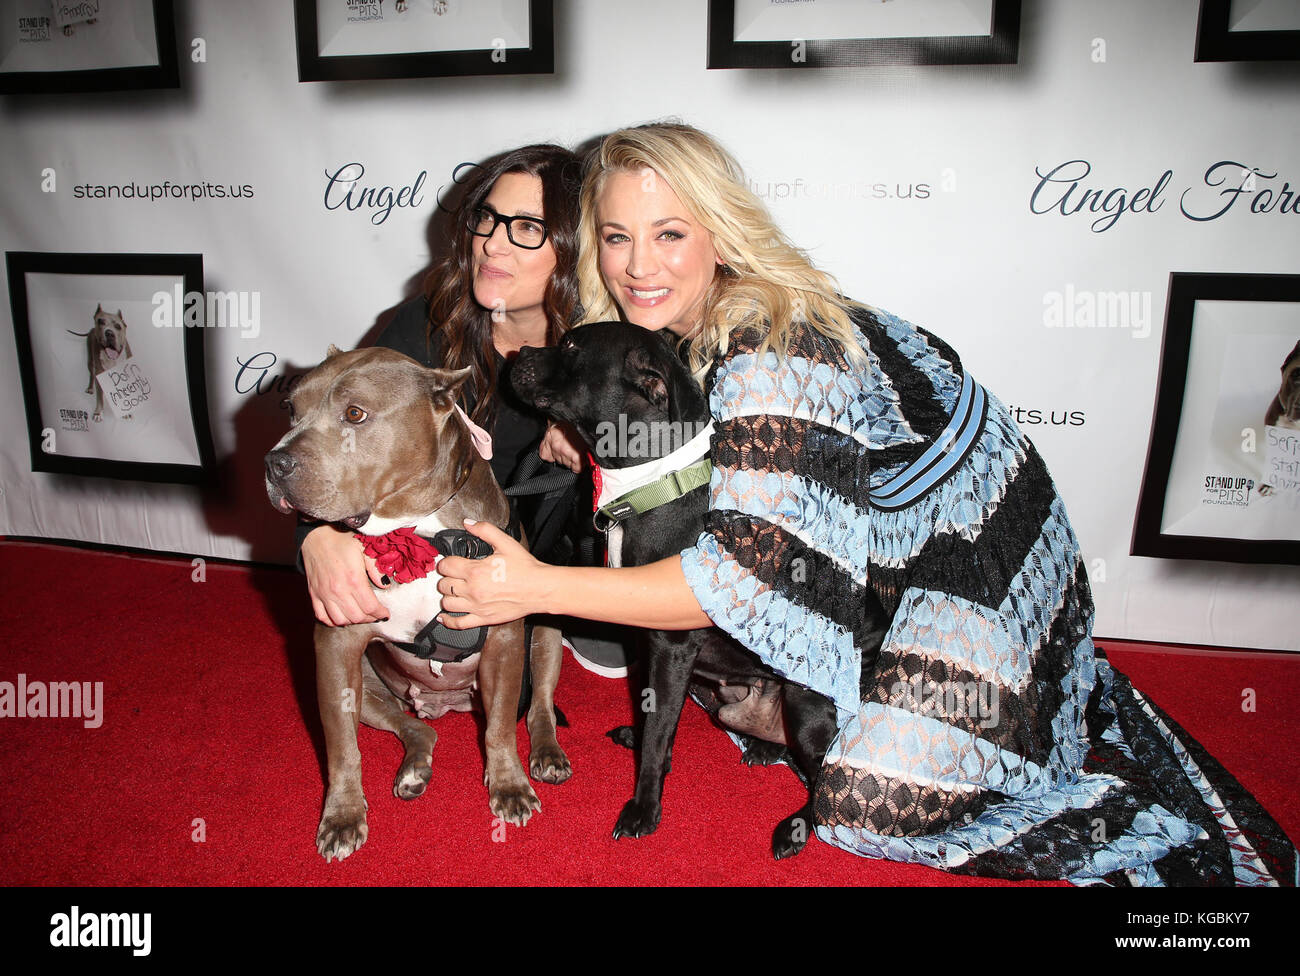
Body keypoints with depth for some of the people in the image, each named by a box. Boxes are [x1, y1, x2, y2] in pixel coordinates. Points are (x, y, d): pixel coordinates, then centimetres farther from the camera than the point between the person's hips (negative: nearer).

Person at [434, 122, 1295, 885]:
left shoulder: (771, 358, -32)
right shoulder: (689, 329, -4)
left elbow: (741, 579, -33)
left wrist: (538, 588, -30)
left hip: (978, 557, -9)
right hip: (894, 551, 9)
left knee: (873, 805, -12)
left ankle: (1162, 826, 9)